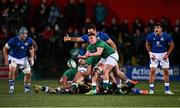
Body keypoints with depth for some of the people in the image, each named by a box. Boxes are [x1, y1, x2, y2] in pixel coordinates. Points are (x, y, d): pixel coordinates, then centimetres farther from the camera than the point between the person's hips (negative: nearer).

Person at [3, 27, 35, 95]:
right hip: (13, 57, -3)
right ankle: (11, 88, -22)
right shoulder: (13, 40, -25)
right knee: (12, 70, -30)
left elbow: (31, 48, 8)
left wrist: (32, 58, -1)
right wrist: (6, 60, -12)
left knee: (28, 74, -4)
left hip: (23, 58, 3)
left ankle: (27, 89, 18)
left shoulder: (29, 40, -14)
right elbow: (5, 49, -11)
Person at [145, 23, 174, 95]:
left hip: (163, 55, 1)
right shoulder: (150, 36, -10)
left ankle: (167, 90, 13)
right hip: (154, 55, -1)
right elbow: (147, 45, 8)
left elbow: (172, 45, 1)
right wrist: (150, 53, -4)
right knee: (152, 70, -12)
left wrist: (167, 54, -6)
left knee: (166, 71, 3)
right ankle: (151, 90, -7)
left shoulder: (166, 36, -13)